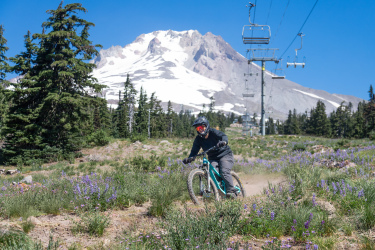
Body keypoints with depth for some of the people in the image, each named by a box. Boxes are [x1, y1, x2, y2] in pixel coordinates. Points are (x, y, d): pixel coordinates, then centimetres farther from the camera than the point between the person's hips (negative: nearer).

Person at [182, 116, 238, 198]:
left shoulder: (213, 132, -14)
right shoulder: (198, 139, -2)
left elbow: (223, 136, -30)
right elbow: (194, 151, -8)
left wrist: (224, 142, -55)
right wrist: (189, 158, -29)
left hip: (225, 155, -4)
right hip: (213, 159, 4)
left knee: (224, 172, -26)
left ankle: (231, 191, -20)